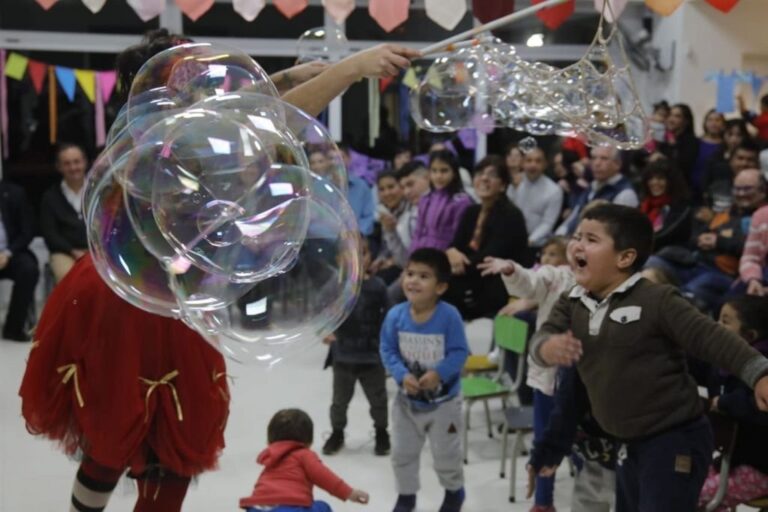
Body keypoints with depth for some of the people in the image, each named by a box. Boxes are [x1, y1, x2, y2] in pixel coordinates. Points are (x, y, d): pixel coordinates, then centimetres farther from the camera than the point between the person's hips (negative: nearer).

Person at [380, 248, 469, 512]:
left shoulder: (449, 316, -23)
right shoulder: (395, 315, -15)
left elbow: (459, 353, -18)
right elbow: (388, 351, -8)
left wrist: (438, 374, -31)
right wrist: (402, 375, -23)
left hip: (444, 400, -3)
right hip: (407, 399, 3)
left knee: (446, 453, 15)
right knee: (402, 452, 16)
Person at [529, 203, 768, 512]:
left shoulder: (657, 301, -17)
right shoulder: (571, 305, 3)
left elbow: (710, 337, -20)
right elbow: (543, 336, -8)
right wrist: (548, 348, -33)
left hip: (675, 440, -7)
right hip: (628, 443, 8)